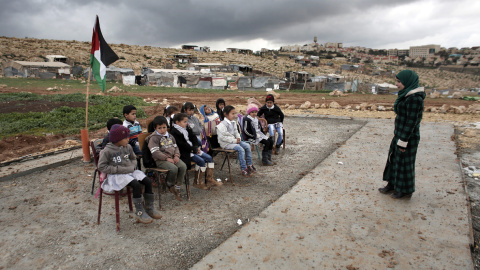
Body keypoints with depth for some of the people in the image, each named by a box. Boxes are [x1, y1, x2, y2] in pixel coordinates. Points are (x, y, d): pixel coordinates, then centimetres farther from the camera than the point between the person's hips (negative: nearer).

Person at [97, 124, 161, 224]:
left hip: (129, 171, 7)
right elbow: (101, 167, -12)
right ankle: (139, 213, -16)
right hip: (116, 175, -6)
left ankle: (149, 208, 1)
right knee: (136, 184, -29)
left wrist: (131, 167, -3)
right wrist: (120, 169, -18)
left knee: (148, 181, -13)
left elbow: (133, 159, 21)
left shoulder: (128, 147, 7)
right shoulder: (107, 151, -10)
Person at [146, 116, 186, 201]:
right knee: (173, 168, -31)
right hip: (160, 160, -6)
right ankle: (170, 185, -1)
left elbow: (175, 147, 20)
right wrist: (167, 158, -19)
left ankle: (177, 187, -7)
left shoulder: (170, 136, 19)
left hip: (172, 157, 6)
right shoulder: (154, 138, -3)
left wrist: (177, 156, -1)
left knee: (183, 166, -20)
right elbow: (155, 152, -13)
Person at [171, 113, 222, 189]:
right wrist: (194, 149, -15)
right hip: (185, 153, -9)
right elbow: (182, 145, -18)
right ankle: (197, 182, -8)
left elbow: (193, 137, 17)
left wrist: (197, 147, 0)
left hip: (194, 149, 9)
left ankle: (209, 180, 2)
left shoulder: (187, 128, 14)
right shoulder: (174, 132, -13)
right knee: (201, 161, -23)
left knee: (209, 158, -3)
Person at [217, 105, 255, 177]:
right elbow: (222, 137, -23)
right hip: (226, 143, -9)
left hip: (234, 140, 9)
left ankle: (249, 165, 5)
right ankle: (244, 170, -20)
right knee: (240, 149, -27)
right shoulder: (223, 125, -18)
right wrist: (234, 140, -22)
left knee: (247, 146, -5)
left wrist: (238, 138, 1)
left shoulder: (233, 122, 10)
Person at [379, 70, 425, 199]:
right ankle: (392, 184, 34)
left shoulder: (414, 99, -22)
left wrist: (403, 141, -21)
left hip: (408, 137, -9)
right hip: (400, 134, 9)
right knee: (394, 158, 18)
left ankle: (406, 191, 22)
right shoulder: (407, 95, 8)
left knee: (404, 162, 4)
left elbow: (411, 122, -23)